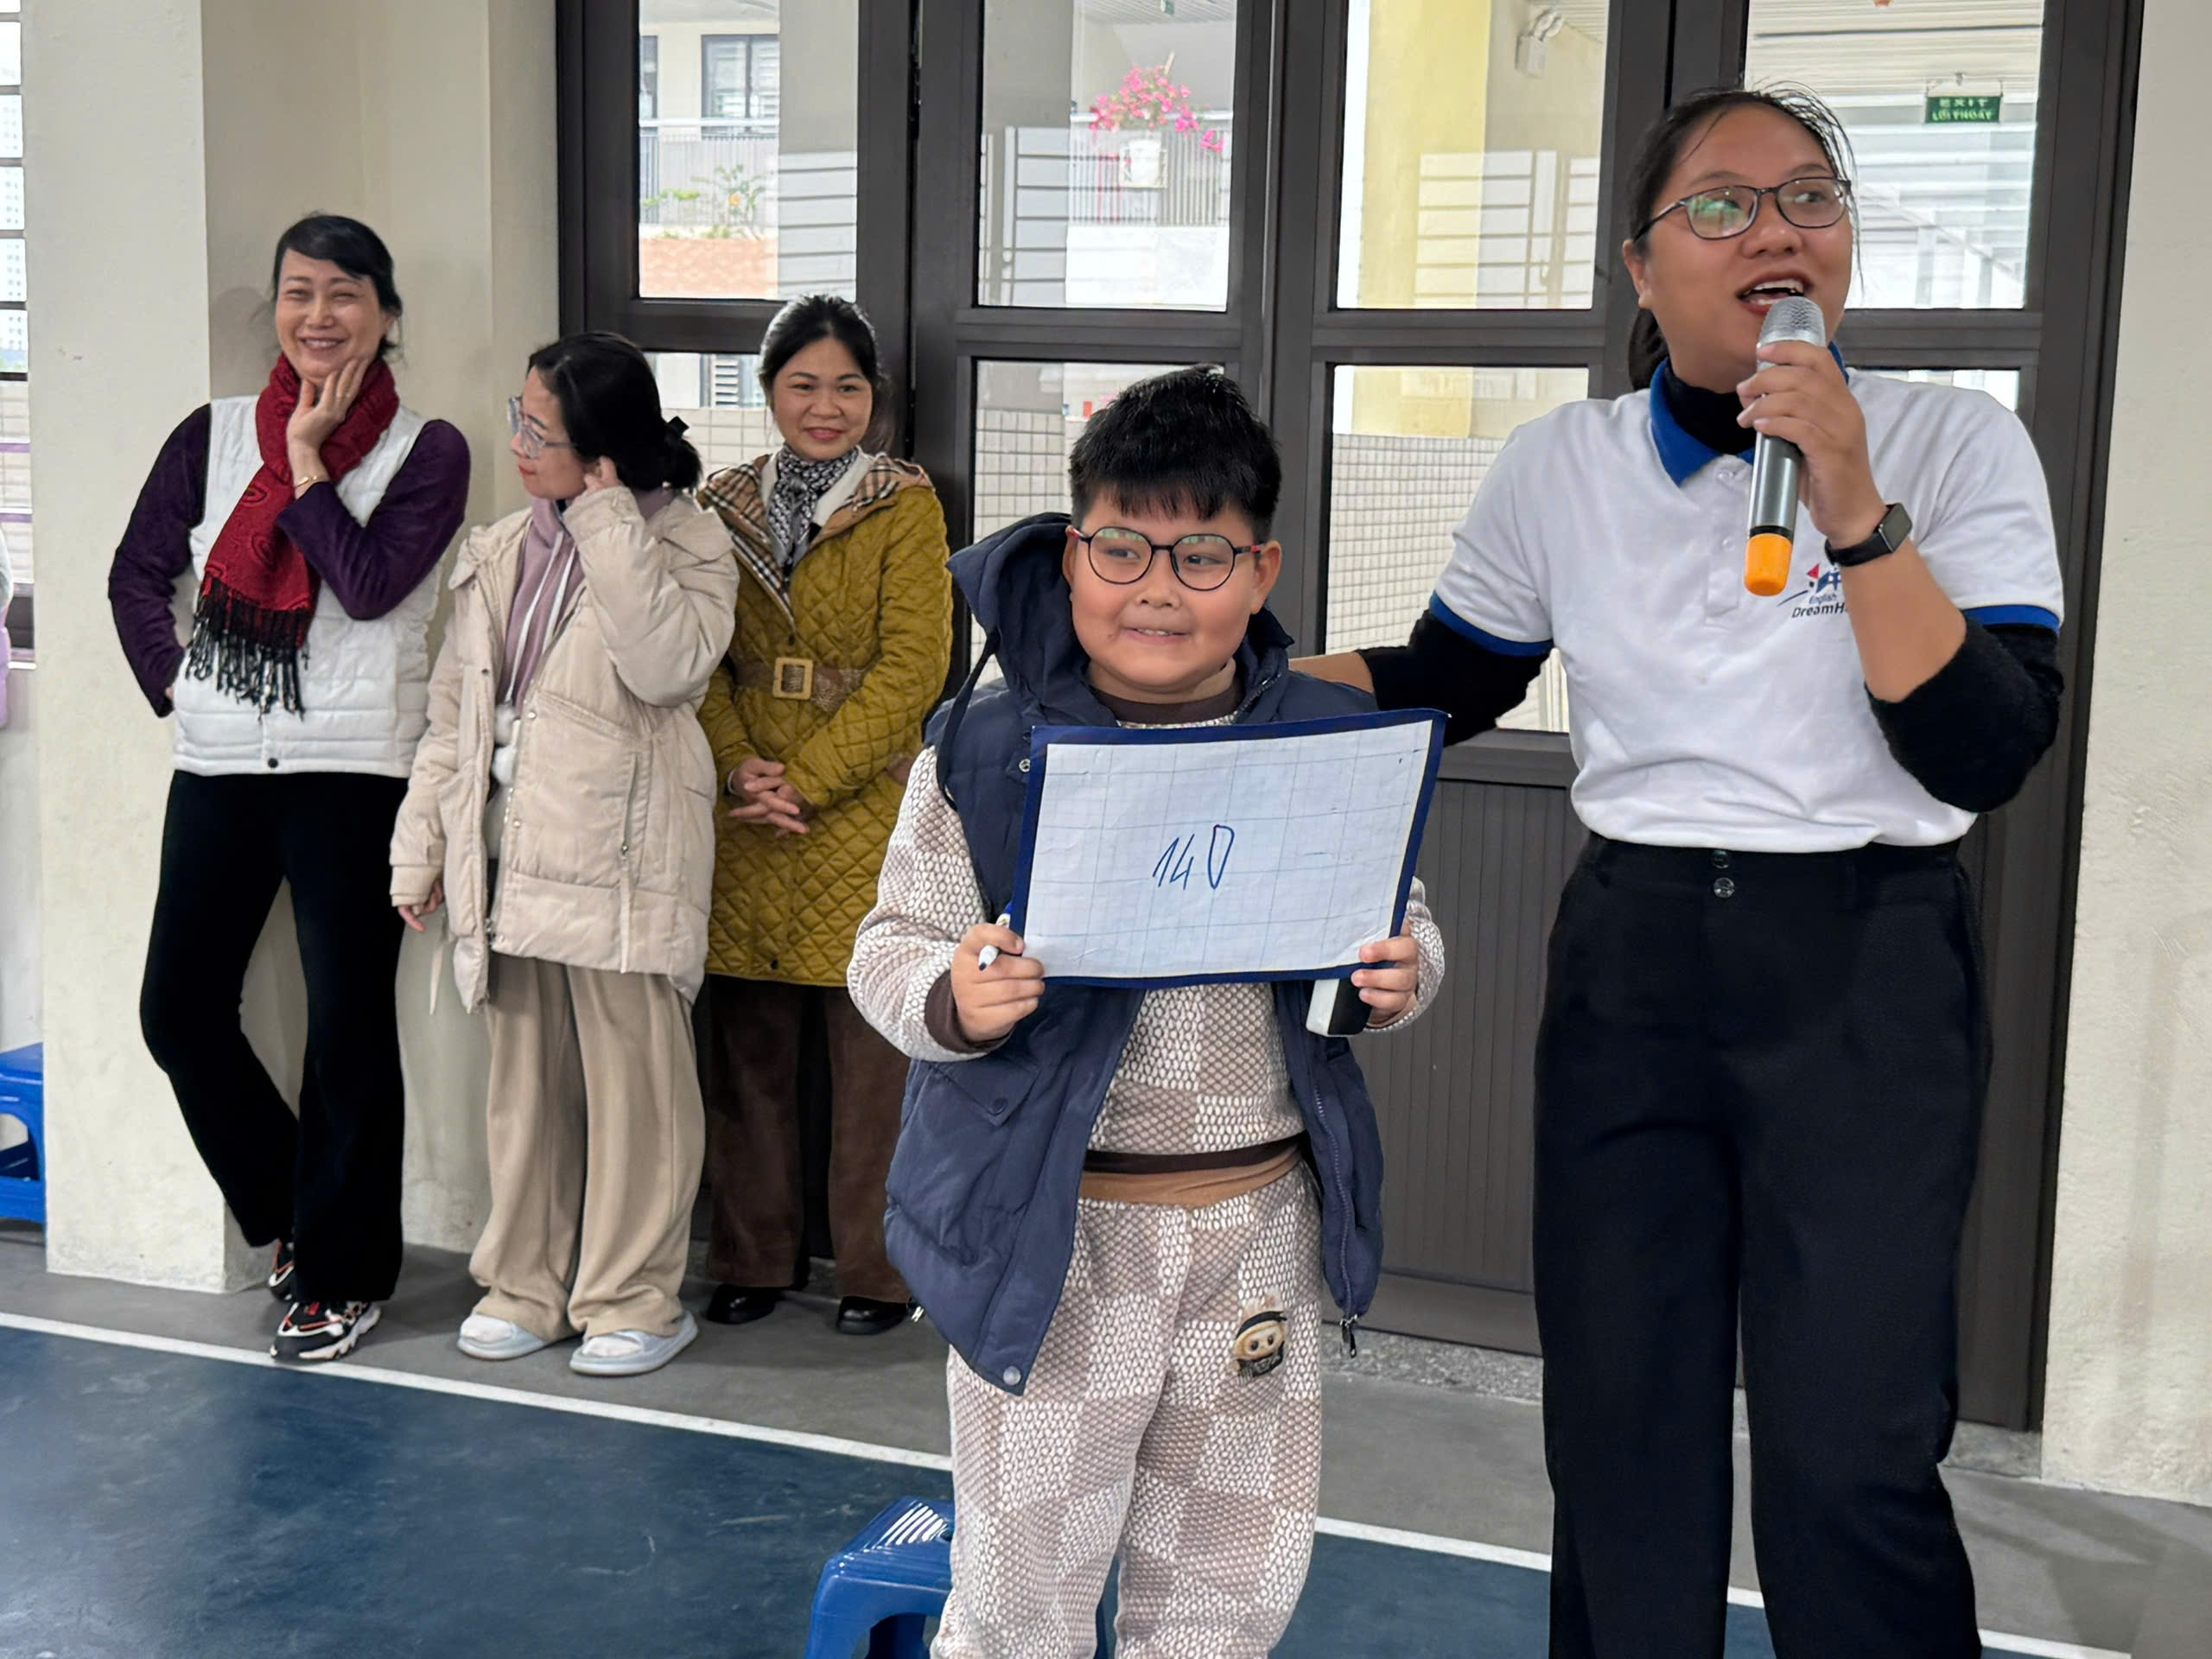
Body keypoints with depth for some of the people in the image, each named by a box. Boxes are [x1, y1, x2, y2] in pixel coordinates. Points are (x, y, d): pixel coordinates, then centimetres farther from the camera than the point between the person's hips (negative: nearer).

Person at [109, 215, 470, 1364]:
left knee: (349, 1020, 1)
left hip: (353, 771, -4)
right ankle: (288, 1213, 28)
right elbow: (138, 573, 13)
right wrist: (174, 685, 2)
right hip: (222, 765, 4)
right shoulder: (212, 436, 8)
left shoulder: (426, 451, -1)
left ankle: (340, 1275, 15)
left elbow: (370, 584, -14)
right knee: (179, 1008, 5)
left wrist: (307, 458, -9)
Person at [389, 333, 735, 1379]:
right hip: (509, 852, 6)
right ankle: (525, 1282, 27)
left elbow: (668, 664, -24)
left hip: (619, 859, -6)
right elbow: (453, 711, 17)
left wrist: (606, 519, -19)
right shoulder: (498, 555, 12)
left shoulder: (684, 544, -5)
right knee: (524, 1077, 14)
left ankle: (633, 1298, 15)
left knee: (633, 1080, 2)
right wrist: (422, 846, 14)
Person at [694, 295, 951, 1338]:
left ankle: (876, 1271, 11)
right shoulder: (722, 505, 11)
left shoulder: (906, 503, 0)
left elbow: (913, 667, -7)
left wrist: (806, 779, -12)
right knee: (747, 1046, 9)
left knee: (873, 1046, -1)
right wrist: (740, 770, -9)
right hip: (744, 818, 3)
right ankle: (752, 1259, 22)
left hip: (864, 811, -3)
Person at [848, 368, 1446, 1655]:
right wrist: (954, 1001, -24)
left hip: (1262, 1220, 3)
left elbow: (1407, 922, 11)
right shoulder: (987, 751, -7)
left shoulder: (1332, 743, 0)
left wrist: (1404, 976, -12)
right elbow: (892, 946, -3)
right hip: (1053, 1229, -2)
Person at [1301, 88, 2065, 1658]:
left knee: (1851, 1457, -5)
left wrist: (1852, 508, -21)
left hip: (1869, 968, -3)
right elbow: (1444, 683, 16)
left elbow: (1987, 752, -13)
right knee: (1617, 1428, 10)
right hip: (1631, 957, 3)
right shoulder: (1560, 468, 3)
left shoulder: (1956, 443, -5)